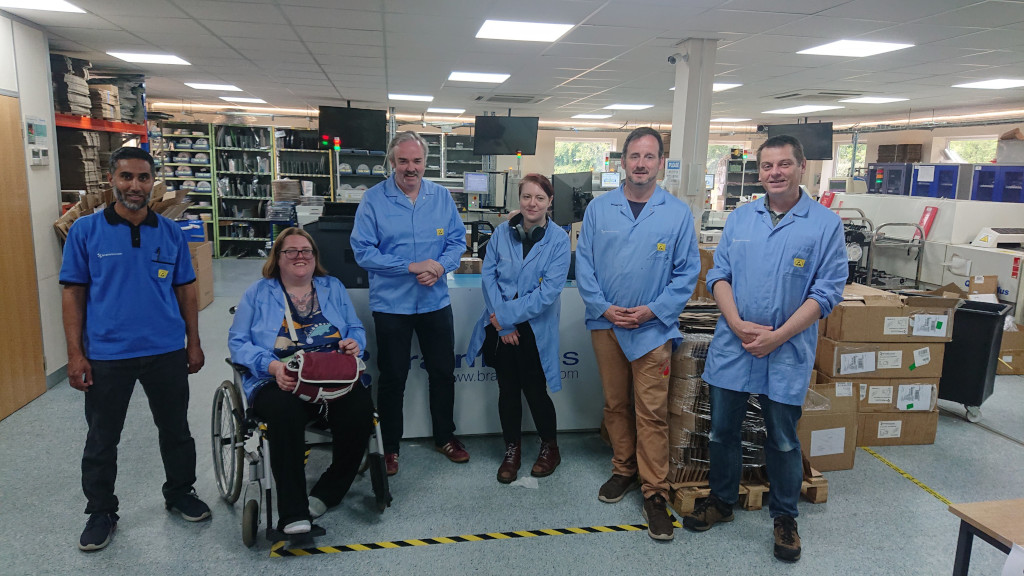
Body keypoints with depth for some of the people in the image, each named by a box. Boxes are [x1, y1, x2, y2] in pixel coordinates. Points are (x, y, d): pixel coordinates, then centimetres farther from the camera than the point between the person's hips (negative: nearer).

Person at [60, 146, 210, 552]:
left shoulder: (171, 232, 2)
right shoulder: (85, 231, -3)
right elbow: (72, 293, -2)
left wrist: (194, 343, 6)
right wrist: (75, 355, -6)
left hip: (167, 352, 2)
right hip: (106, 355, -1)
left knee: (175, 430, 15)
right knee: (101, 439, 12)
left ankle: (180, 493, 35)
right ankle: (100, 512, 31)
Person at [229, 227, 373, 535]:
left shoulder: (333, 287, 20)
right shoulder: (259, 292, 13)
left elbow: (357, 329, 20)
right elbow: (237, 342, 4)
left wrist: (354, 342, -6)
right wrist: (273, 366, -14)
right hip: (278, 381, -2)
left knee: (360, 408, -30)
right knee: (285, 412, -37)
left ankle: (327, 493, -10)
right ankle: (292, 513, -27)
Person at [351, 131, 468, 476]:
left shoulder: (442, 197, 2)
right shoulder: (373, 199, -9)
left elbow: (457, 240, 3)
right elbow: (363, 251, -14)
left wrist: (441, 266, -17)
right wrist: (411, 267, -21)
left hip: (436, 302, 3)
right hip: (391, 304, -3)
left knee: (443, 372, 14)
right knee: (392, 378, 10)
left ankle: (445, 437, 35)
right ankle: (389, 446, 28)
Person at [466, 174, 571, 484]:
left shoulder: (558, 239, -9)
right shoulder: (502, 232, -1)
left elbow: (549, 290, -15)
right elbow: (488, 275, -3)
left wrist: (508, 315, -16)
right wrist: (501, 324, -11)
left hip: (535, 328, -2)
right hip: (500, 328, 3)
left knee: (535, 390, 6)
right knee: (507, 389, 12)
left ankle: (550, 448, 31)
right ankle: (512, 450, 31)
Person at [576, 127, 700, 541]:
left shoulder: (677, 213, -1)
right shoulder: (598, 208, 3)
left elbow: (687, 271, 0)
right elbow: (584, 263, 2)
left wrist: (653, 310, -10)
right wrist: (603, 307, -9)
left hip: (653, 327, -2)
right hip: (606, 324, 2)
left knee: (652, 412, -1)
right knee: (615, 404, 15)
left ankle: (655, 494, 11)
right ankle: (623, 470, 33)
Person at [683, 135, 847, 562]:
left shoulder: (825, 224, -4)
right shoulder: (740, 218, 6)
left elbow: (827, 291, -8)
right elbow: (719, 275, 4)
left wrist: (777, 336, -15)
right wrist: (738, 325, -11)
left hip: (787, 352, -3)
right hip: (732, 346, 3)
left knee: (783, 439, 10)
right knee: (722, 429, 12)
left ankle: (785, 517, 31)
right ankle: (721, 501, 34)